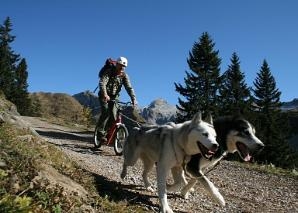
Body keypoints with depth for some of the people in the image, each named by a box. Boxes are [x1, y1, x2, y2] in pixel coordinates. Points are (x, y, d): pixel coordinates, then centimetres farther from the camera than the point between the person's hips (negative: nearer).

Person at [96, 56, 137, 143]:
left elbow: (129, 88, -14)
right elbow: (102, 83, -30)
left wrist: (133, 99, -29)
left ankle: (108, 133, 5)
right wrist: (105, 94, -48)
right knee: (106, 112, -22)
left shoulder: (124, 75, -5)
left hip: (114, 97, 3)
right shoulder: (109, 72, -16)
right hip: (104, 95, -3)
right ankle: (100, 132, -10)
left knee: (113, 116, -10)